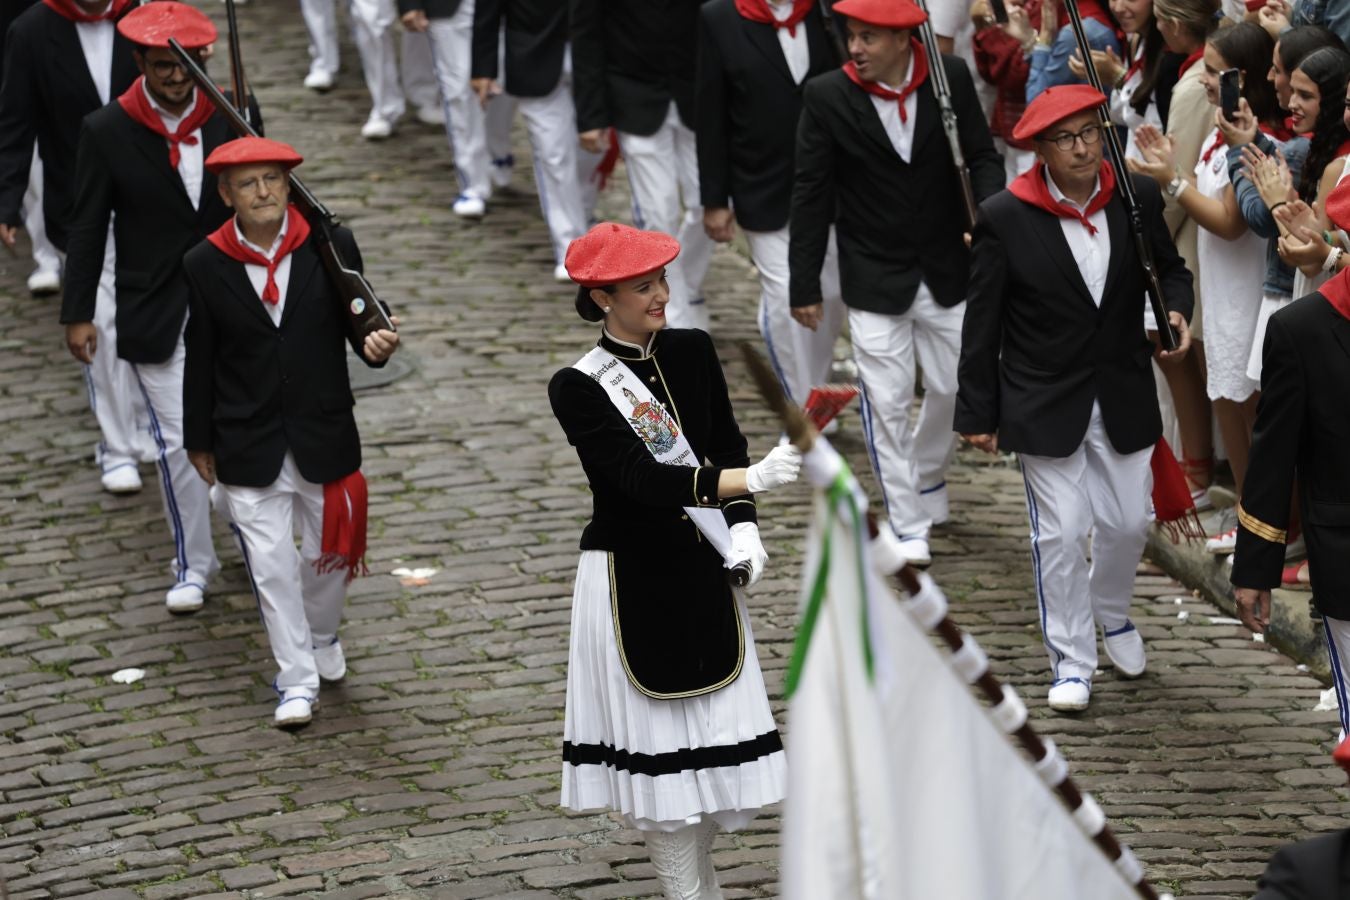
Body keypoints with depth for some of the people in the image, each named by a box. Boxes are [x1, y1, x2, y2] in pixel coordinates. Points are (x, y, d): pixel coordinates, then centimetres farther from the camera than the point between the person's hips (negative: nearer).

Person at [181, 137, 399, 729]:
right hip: (249, 446, -1)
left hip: (323, 435, 1)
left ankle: (321, 636, 44)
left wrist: (376, 345, -25)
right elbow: (200, 359, 0)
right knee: (271, 562, 1)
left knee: (331, 548, 16)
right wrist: (200, 441, 6)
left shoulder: (332, 247, -7)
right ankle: (296, 679, 13)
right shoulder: (205, 265, -8)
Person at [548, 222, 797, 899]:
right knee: (656, 741, 1)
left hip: (703, 574, 5)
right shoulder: (578, 388, -13)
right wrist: (751, 480, -33)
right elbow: (638, 476, -23)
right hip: (631, 581, -5)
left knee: (712, 728, 9)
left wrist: (743, 528, -13)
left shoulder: (693, 353, 3)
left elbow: (726, 448, 6)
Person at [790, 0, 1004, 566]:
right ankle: (907, 526, 9)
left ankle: (927, 479, 41)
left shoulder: (951, 79, -9)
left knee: (953, 386, 13)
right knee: (887, 402, -1)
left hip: (946, 273, 2)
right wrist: (804, 285, -4)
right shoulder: (827, 96, -12)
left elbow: (982, 158, -4)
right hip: (875, 279, -2)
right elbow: (811, 194, -7)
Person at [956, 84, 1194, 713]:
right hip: (1046, 402, -3)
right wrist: (978, 412, -5)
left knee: (1127, 522, 13)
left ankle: (1111, 613, 43)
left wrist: (1176, 308, -12)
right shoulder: (1005, 218, -15)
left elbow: (1169, 267, 11)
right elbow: (982, 324, -8)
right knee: (1061, 534, 0)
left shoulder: (1138, 198, -6)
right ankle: (1071, 659, 15)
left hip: (1123, 396, 3)